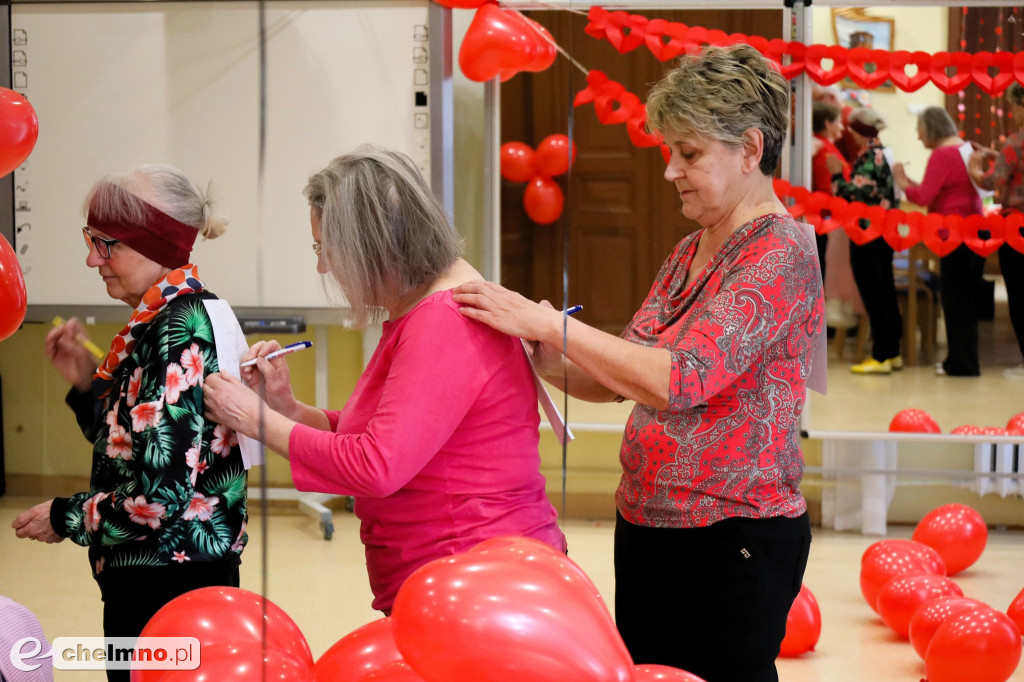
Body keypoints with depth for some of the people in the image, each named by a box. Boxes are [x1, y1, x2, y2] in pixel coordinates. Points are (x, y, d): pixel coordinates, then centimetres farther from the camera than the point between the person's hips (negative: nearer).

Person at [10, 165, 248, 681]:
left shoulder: (179, 333, -19)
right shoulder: (162, 321, 11)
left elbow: (162, 493, -23)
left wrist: (67, 517, -9)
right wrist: (87, 383, 5)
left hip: (166, 588, -10)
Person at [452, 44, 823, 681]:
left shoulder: (782, 252, -14)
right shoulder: (689, 253, 13)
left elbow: (679, 379, -25)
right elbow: (619, 380, 16)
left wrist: (549, 322, -21)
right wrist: (548, 360, -4)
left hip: (733, 538, -8)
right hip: (647, 528, 9)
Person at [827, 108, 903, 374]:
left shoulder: (869, 158, -17)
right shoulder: (884, 154, 11)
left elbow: (854, 194, -21)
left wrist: (837, 175, -10)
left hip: (867, 234, -10)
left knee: (873, 297, -5)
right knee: (886, 295, 13)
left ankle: (880, 357, -4)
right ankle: (892, 352, 19)